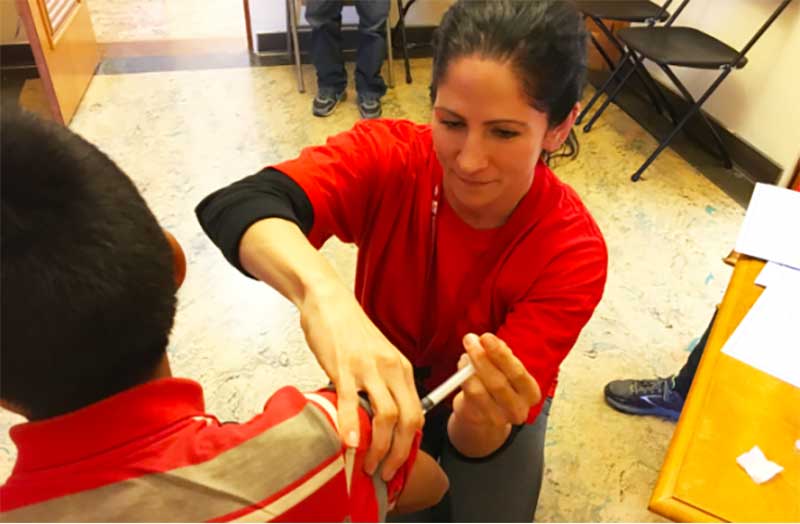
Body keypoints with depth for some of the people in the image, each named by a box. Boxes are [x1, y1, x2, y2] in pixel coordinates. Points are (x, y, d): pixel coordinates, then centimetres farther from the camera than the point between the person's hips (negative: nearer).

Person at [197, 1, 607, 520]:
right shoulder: (389, 156, -28)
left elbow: (480, 443, -29)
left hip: (487, 395, 1)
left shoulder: (572, 253, -29)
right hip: (382, 379, 0)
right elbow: (236, 205, -46)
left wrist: (484, 418, -53)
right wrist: (323, 293, -65)